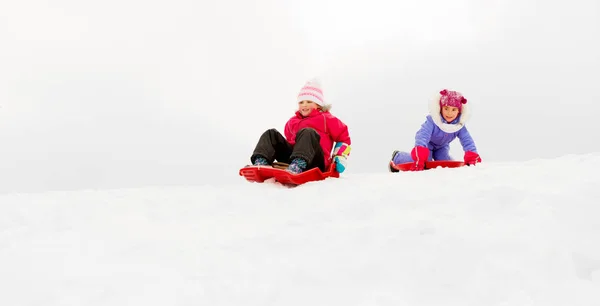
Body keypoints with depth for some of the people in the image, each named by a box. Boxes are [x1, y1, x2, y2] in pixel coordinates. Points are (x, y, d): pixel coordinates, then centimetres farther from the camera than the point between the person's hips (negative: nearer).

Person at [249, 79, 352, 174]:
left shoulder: (326, 119, 13)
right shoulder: (292, 122, 29)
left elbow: (344, 138, 11)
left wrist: (341, 158, -1)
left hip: (315, 161, -5)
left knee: (307, 132, -33)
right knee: (271, 134, -5)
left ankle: (297, 166, -62)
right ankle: (260, 163, -34)